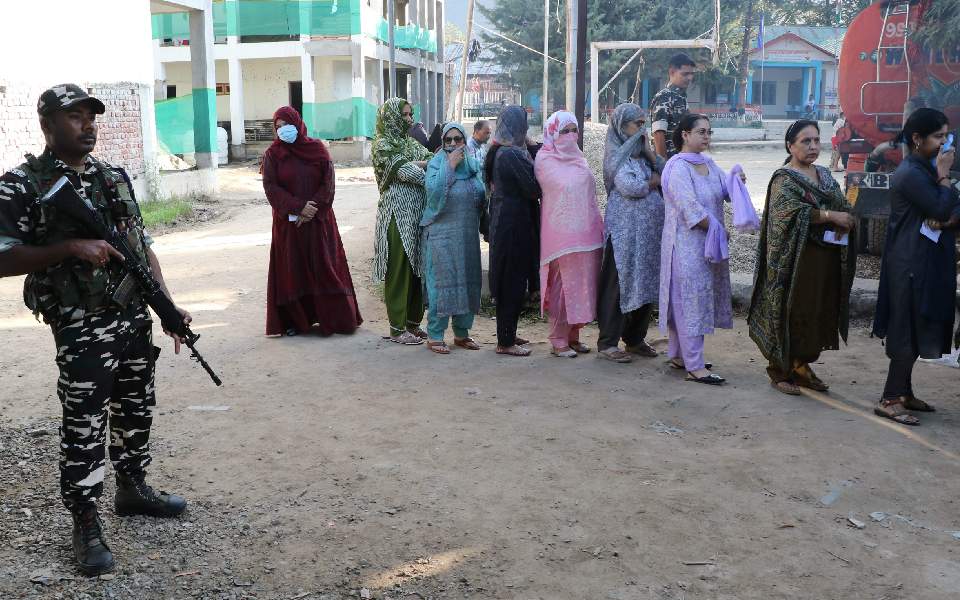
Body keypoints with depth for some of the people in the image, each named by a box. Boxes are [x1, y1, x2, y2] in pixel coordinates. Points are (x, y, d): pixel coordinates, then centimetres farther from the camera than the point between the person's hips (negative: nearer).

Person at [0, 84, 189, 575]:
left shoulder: (115, 177, 11)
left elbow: (143, 246, 14)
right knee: (83, 425, -1)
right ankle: (86, 524, 11)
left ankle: (132, 488, 36)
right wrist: (69, 248, -23)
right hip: (82, 329, -6)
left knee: (137, 410, 17)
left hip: (136, 318, 6)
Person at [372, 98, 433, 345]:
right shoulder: (383, 145, -4)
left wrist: (418, 164, -14)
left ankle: (413, 322, 19)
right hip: (397, 214, -7)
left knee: (418, 268, 9)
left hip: (418, 214, 7)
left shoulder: (411, 143, 18)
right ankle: (397, 329, 4)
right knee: (399, 271, -3)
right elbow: (406, 171, -15)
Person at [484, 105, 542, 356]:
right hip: (515, 224, -9)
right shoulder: (512, 155, -19)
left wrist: (534, 149, 3)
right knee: (513, 282, -1)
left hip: (502, 221, 9)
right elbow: (534, 189, -18)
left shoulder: (498, 152, 9)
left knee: (510, 281, 17)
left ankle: (507, 333, 28)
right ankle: (505, 342, 7)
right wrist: (533, 151, -4)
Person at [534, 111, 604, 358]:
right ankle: (558, 341, 7)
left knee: (582, 284, 8)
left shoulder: (578, 158, 15)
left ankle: (573, 335, 20)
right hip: (561, 233, -6)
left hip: (586, 232, 6)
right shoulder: (544, 159, -4)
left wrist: (596, 225, 15)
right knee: (563, 286, -3)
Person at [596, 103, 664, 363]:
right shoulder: (616, 156, -7)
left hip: (649, 229, 8)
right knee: (620, 284, -4)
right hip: (625, 231, -8)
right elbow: (629, 186, -20)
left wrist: (651, 156, 0)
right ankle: (608, 342, 4)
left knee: (646, 283, 10)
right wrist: (652, 182, -5)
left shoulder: (640, 153, 17)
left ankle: (635, 338, 21)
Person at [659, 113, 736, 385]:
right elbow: (691, 209, -21)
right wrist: (717, 229, -13)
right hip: (687, 243, -8)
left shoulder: (708, 163, 12)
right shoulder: (678, 167, -14)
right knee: (691, 300, -7)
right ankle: (694, 367, -4)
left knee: (685, 300, 14)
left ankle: (678, 355, 25)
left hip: (707, 243, 8)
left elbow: (727, 191, 11)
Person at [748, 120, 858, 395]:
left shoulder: (825, 175, 14)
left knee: (820, 313, 9)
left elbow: (844, 207, 15)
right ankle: (780, 370, 9)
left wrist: (847, 219, -8)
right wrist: (830, 215, -23)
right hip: (797, 259, -7)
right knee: (792, 313, -2)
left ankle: (802, 365, 22)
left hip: (827, 259, 7)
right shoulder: (784, 179, -8)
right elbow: (791, 210, -23)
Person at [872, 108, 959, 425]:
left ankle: (904, 391, 23)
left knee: (916, 329, 14)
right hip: (912, 263, -9)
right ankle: (890, 400, 0)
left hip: (929, 261, 9)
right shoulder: (910, 174, -15)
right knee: (907, 331, -6)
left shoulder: (927, 170, 14)